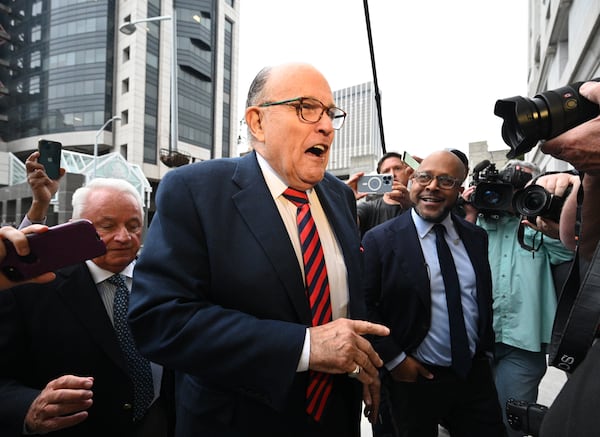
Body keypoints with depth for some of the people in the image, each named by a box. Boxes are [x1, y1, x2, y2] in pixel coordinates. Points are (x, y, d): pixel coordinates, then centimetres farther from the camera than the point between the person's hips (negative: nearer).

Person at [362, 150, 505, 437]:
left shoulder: (477, 237, 4)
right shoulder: (380, 240, -12)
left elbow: (485, 298, 13)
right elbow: (363, 305, -13)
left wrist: (486, 349, 12)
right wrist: (394, 359, -13)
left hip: (476, 374, 4)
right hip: (413, 378, -3)